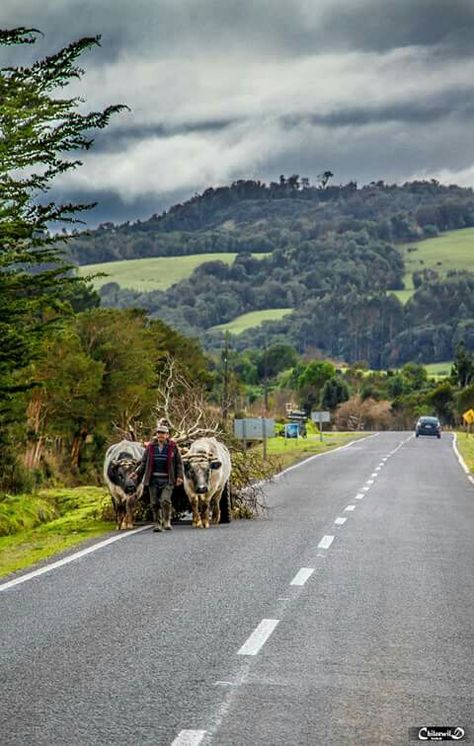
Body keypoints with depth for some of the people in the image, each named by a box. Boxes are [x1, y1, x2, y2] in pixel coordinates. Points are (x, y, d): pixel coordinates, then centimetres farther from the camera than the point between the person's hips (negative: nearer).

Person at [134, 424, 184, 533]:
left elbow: (179, 463, 5)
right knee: (154, 503, 4)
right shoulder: (150, 447, 7)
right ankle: (157, 524, 14)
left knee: (165, 501, -16)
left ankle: (167, 522, 0)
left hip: (167, 480, -3)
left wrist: (179, 476, -5)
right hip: (153, 479, 3)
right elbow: (144, 462, 13)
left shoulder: (173, 447, 2)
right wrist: (137, 473, 2)